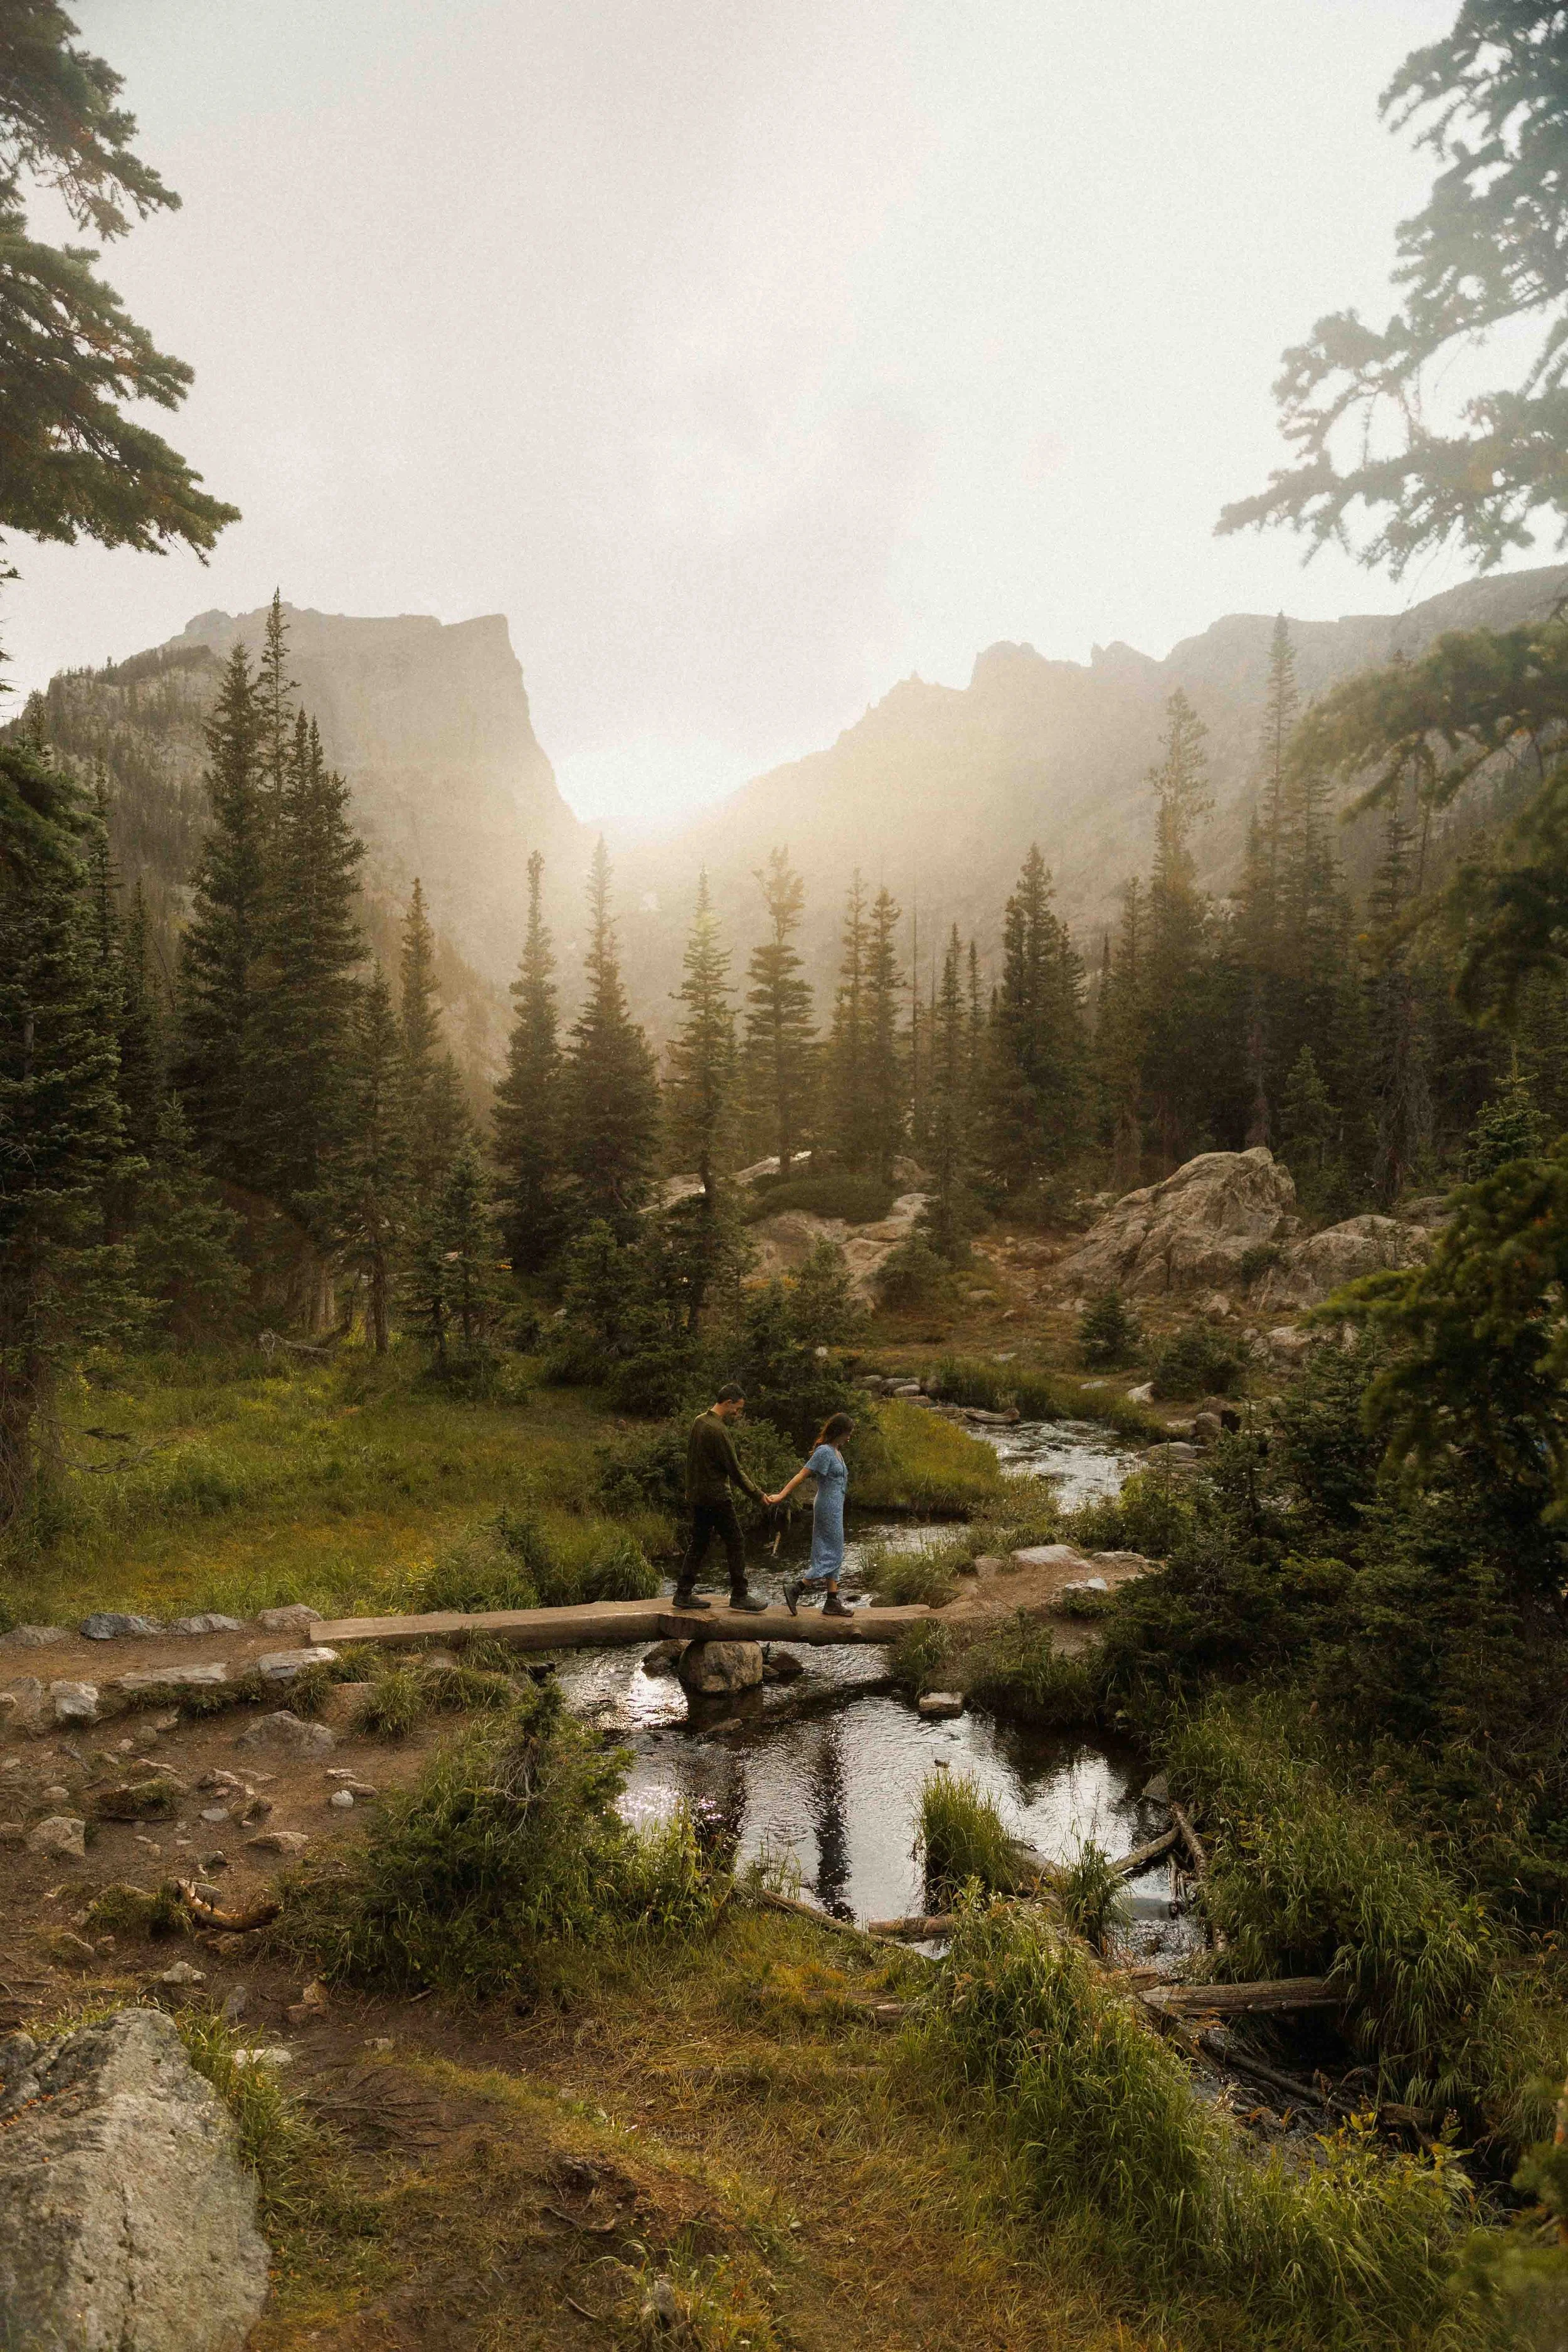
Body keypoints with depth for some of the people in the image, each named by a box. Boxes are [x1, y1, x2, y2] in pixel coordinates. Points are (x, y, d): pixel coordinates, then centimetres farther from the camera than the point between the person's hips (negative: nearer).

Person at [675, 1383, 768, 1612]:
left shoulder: (699, 1421, 8)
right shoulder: (718, 1431, -20)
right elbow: (734, 1470, -17)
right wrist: (757, 1494, -8)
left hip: (697, 1494, 9)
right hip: (717, 1497, -9)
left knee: (699, 1543, 14)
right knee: (735, 1543, 0)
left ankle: (684, 1593, 15)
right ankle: (739, 1596, 4)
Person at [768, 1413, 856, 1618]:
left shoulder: (835, 1451, 11)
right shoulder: (824, 1452, -17)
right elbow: (802, 1475, -21)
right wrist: (781, 1495, -26)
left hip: (834, 1508, 10)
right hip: (828, 1508, -10)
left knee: (831, 1555, 10)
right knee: (832, 1556, -6)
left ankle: (832, 1602, 14)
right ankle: (795, 1588, -8)